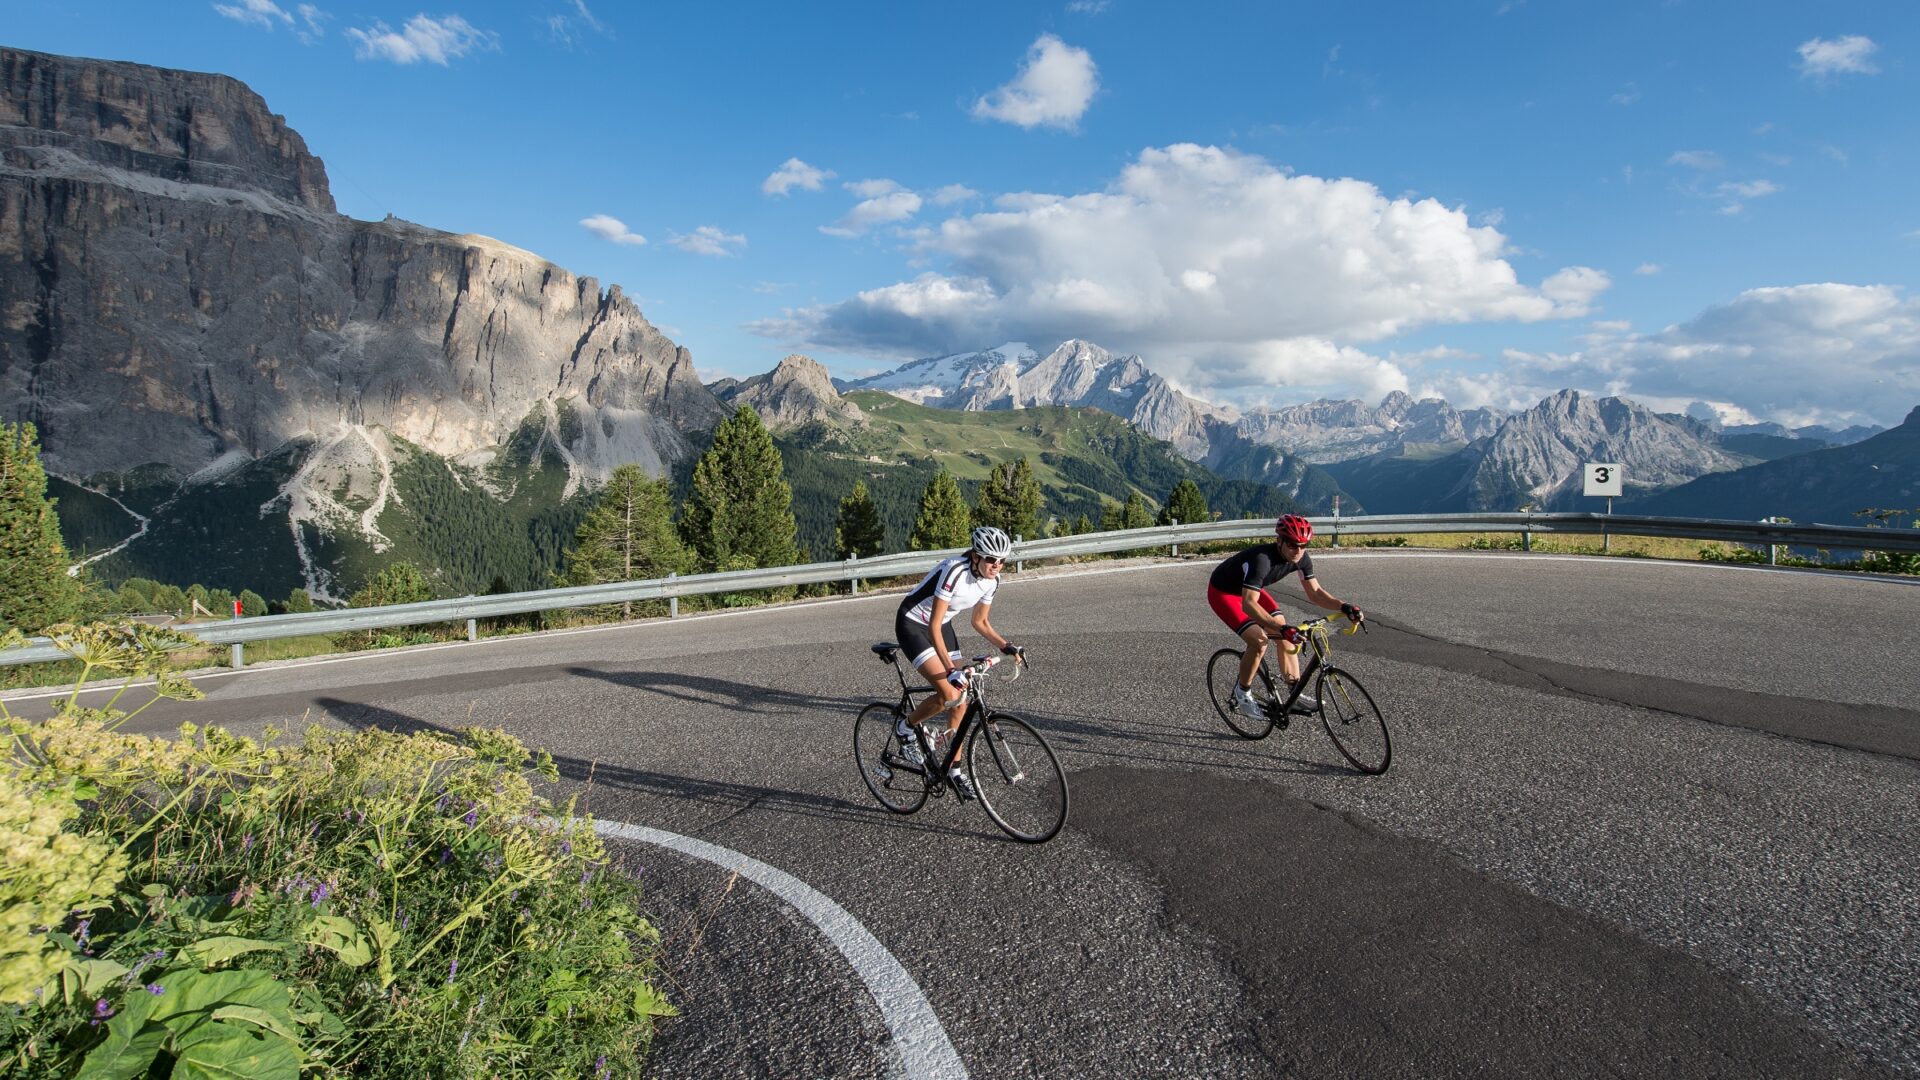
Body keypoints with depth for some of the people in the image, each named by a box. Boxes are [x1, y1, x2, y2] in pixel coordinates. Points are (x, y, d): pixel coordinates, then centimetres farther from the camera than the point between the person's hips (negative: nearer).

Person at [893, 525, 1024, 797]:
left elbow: (980, 622, 5)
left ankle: (954, 770, 14)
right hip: (912, 624, -7)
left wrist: (1006, 646, -10)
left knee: (960, 699, 1)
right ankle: (905, 728, 5)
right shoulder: (954, 572, -32)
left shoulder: (991, 580, -9)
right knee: (949, 694, -21)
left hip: (942, 624, 7)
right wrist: (951, 669, -38)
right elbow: (933, 626, -32)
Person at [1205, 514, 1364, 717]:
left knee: (1286, 636, -2)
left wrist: (1344, 607, -24)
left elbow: (1315, 592, -7)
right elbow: (1249, 604, -47)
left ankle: (1296, 694, 10)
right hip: (1222, 592, -8)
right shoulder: (1261, 559, -39)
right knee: (1259, 641, -22)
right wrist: (1283, 629, -55)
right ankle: (1242, 693, 0)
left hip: (1250, 589, 8)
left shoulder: (1301, 559, -16)